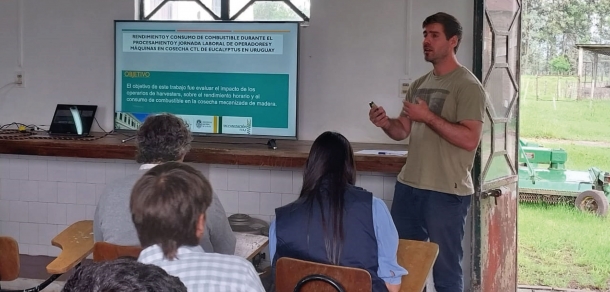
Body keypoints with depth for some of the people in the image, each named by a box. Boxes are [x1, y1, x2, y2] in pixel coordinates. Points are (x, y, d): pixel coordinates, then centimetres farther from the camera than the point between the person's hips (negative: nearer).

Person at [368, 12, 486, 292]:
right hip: (408, 186, 8)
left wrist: (428, 116, -21)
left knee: (445, 269, 1)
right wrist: (386, 123, -6)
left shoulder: (468, 86, -9)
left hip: (447, 193, -7)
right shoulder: (419, 85, 14)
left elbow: (469, 140, -19)